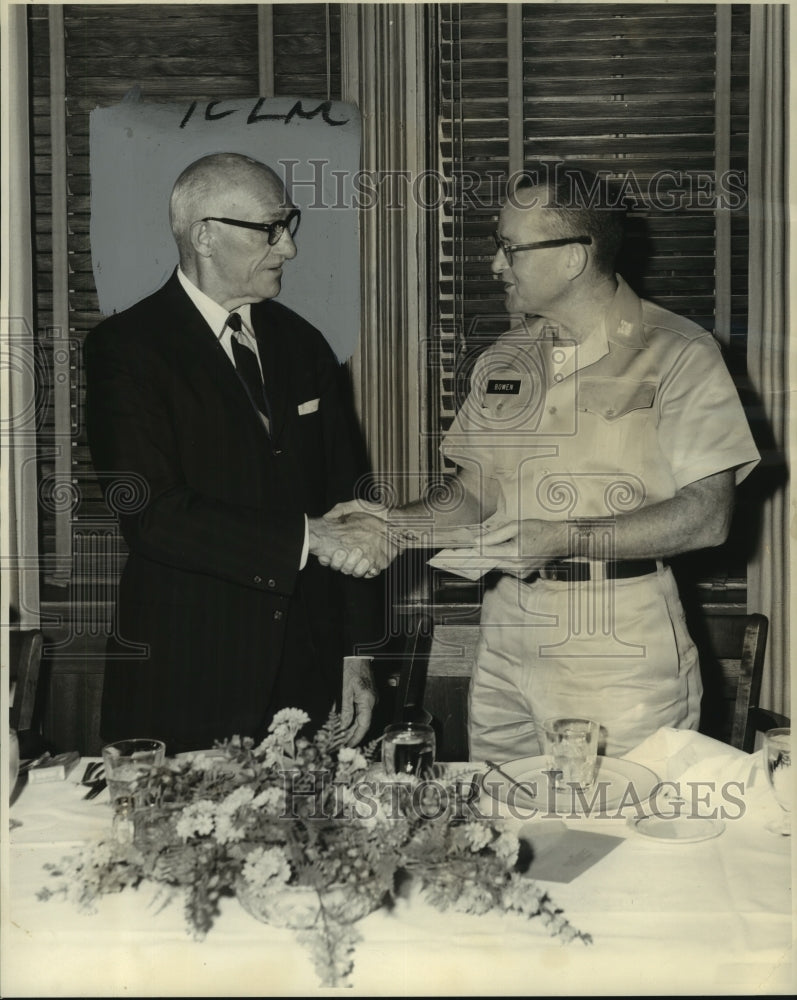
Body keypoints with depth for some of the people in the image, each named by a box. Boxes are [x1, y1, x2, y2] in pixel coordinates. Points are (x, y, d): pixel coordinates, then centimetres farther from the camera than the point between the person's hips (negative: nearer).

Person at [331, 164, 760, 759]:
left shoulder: (678, 353, -6)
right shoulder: (503, 360, 13)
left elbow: (708, 516, -14)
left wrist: (565, 539, -22)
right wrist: (398, 525, -3)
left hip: (623, 656, -5)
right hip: (509, 638, 5)